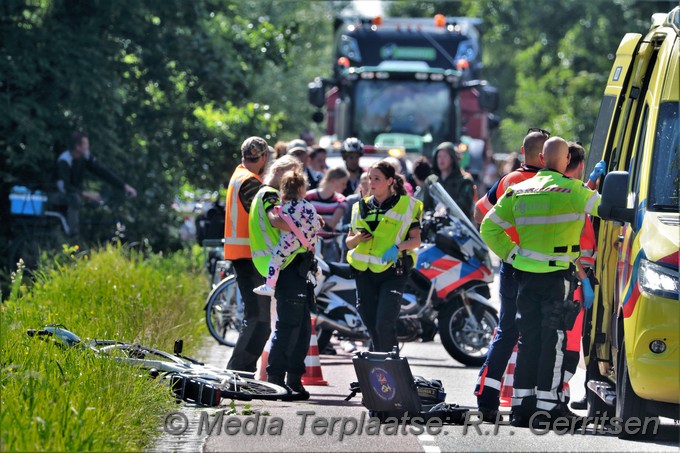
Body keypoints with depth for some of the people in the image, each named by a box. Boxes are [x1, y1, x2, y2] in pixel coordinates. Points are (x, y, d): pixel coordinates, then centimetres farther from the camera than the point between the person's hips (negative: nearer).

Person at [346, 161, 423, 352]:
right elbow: (349, 242, 17)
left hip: (393, 271, -5)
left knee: (385, 325, -16)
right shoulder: (361, 207, 15)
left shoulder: (406, 205, 2)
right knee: (372, 326, 5)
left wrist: (398, 247, -20)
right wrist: (357, 238, -6)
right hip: (365, 272, 5)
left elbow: (416, 240, -1)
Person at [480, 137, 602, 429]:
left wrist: (512, 255, 12)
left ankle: (521, 403, 11)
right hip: (557, 274, -5)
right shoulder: (572, 190, -10)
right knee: (553, 338, -2)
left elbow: (489, 228, 9)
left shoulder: (518, 191, 7)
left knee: (528, 337, 11)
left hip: (526, 273, 5)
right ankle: (547, 405, -5)